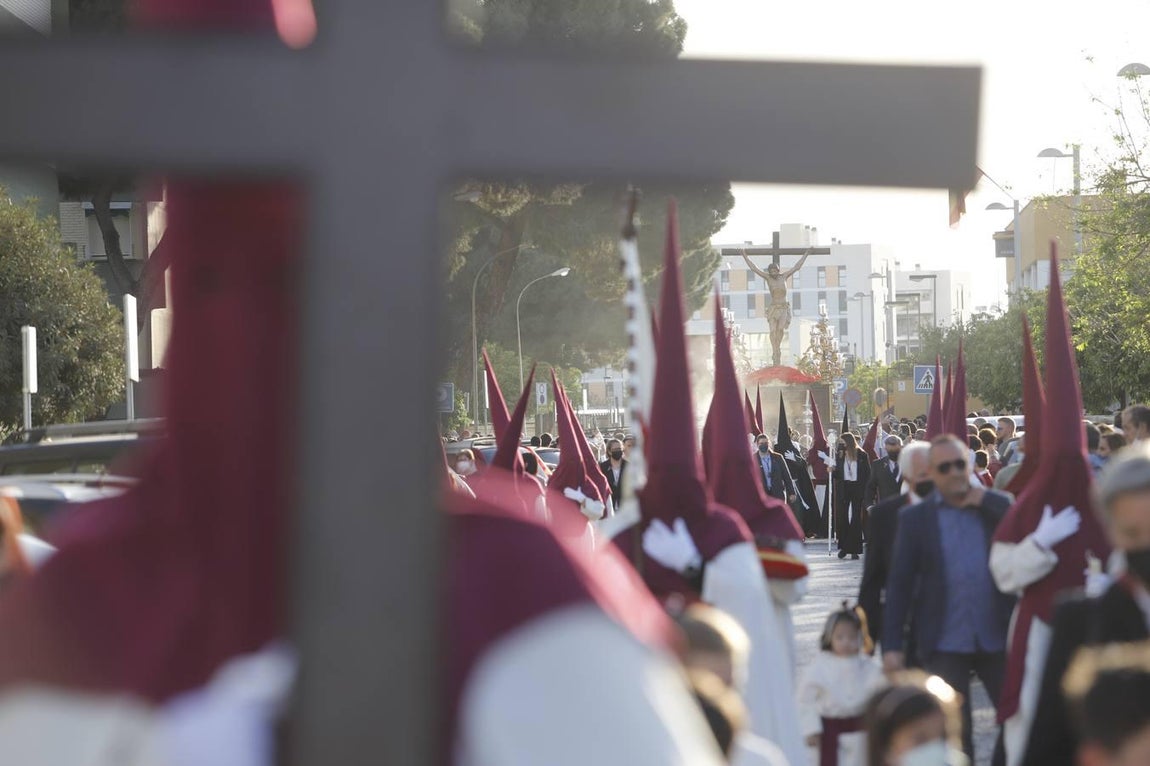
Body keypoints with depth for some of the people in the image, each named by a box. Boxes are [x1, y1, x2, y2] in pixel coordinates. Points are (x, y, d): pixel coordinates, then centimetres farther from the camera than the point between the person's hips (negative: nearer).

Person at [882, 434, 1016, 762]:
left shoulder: (996, 506, 5)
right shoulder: (914, 518, 2)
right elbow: (900, 584, 0)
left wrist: (985, 500, -11)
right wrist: (892, 645, -5)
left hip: (997, 637, 1)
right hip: (945, 645, -1)